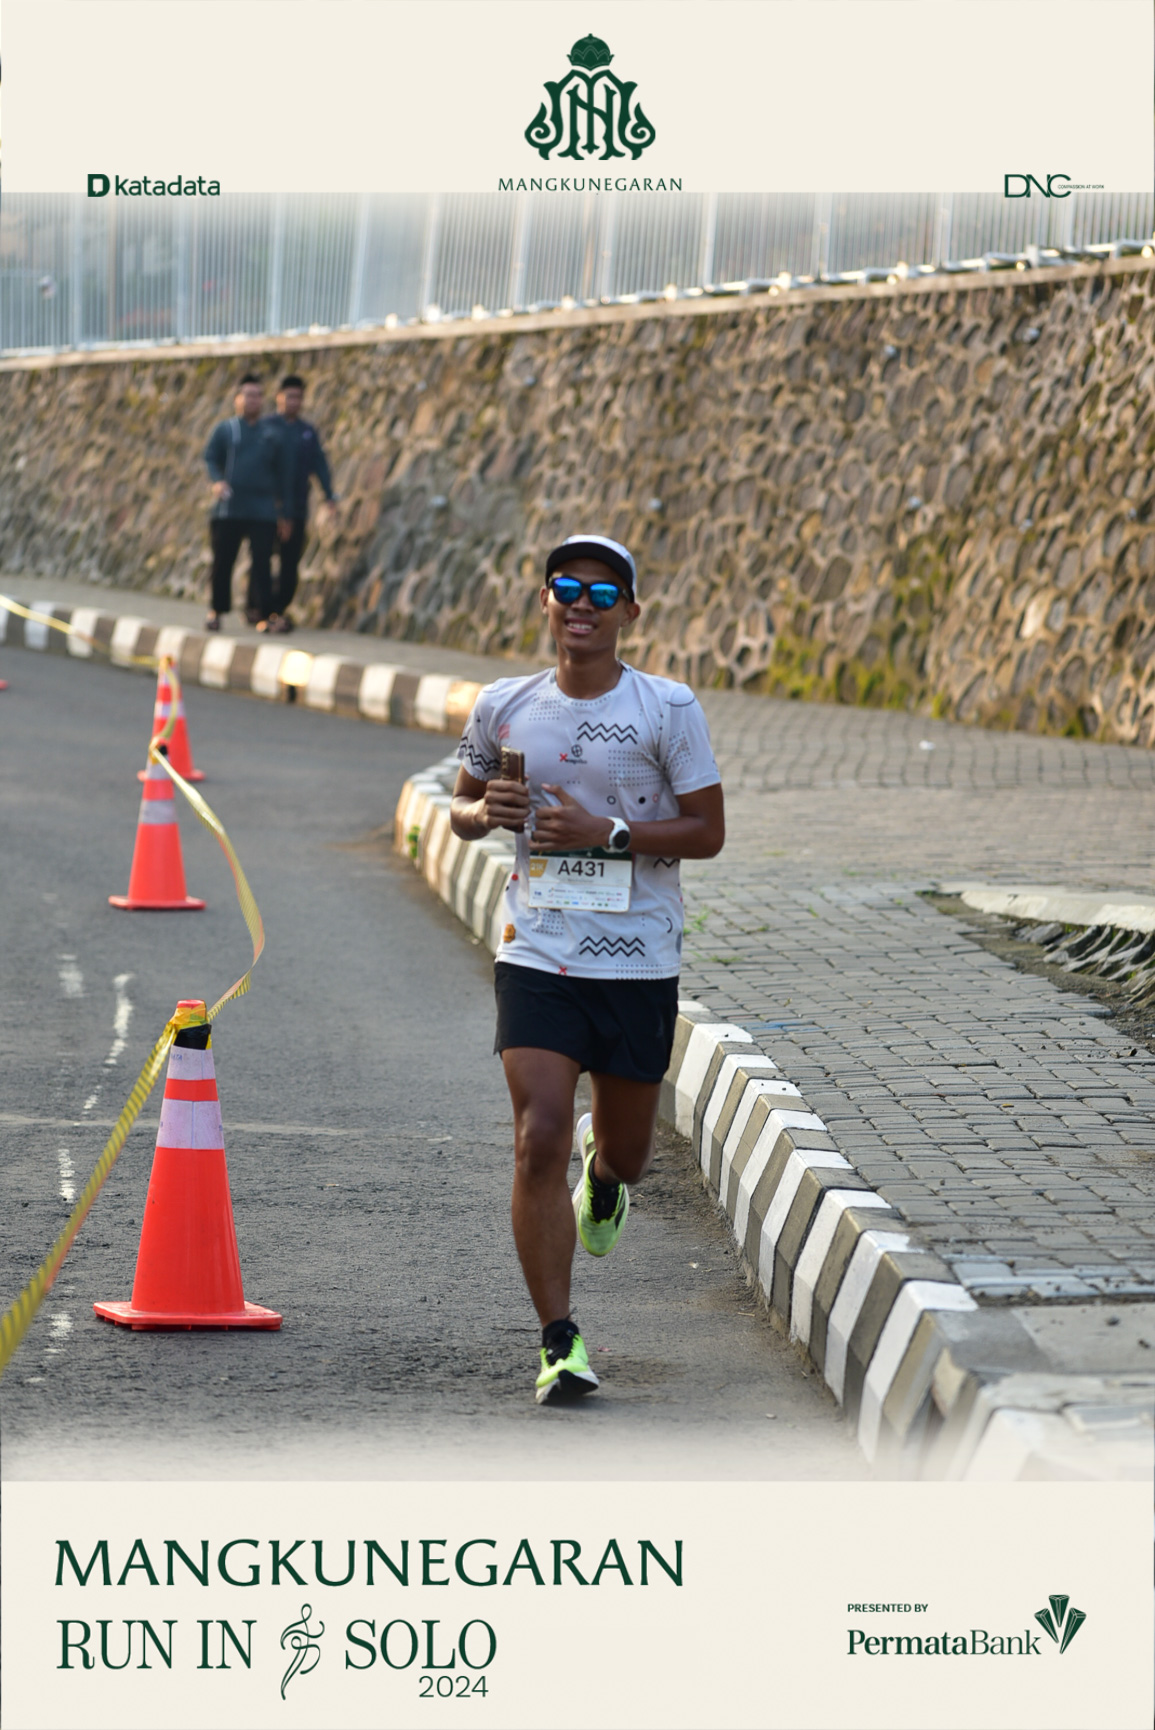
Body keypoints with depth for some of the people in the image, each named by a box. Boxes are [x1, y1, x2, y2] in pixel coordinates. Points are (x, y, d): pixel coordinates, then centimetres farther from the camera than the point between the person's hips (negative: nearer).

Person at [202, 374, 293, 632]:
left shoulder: (272, 434, 12)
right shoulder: (225, 430, 9)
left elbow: (283, 475, 13)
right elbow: (210, 458, 4)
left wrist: (283, 513, 10)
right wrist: (217, 481, -18)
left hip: (262, 511, 1)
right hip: (228, 509, -1)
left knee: (262, 561, -5)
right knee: (223, 560, 2)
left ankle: (260, 613, 0)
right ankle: (217, 610, 14)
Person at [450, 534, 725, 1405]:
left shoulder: (669, 709, -5)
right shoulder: (504, 707, 4)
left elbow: (707, 832, -4)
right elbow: (463, 807, 17)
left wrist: (606, 833, -17)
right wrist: (485, 811, -8)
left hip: (640, 961, 0)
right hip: (537, 954, 1)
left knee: (627, 1150, 12)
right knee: (539, 1141, -14)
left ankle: (603, 1174, 53)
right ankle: (560, 1344, -7)